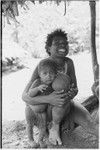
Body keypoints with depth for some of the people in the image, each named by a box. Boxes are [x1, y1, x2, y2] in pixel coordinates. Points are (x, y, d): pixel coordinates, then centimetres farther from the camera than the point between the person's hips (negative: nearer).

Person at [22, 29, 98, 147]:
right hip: (47, 106, -2)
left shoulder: (69, 63, -14)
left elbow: (75, 88, -11)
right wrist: (48, 99, -54)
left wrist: (73, 92, -39)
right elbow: (25, 96, -35)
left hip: (66, 102, 2)